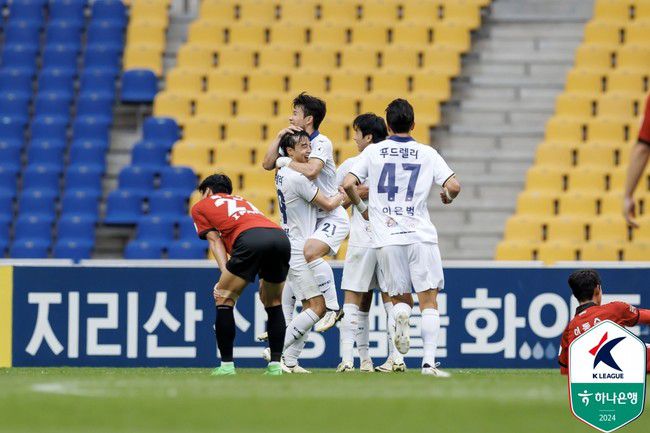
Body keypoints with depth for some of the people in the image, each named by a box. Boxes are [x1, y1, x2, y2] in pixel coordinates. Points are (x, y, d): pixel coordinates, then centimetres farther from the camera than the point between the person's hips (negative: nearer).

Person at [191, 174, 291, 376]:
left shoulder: (200, 206, 27)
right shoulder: (241, 201, 41)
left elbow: (215, 240, 16)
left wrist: (225, 274, 5)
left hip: (251, 238, -5)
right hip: (281, 236, 5)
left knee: (224, 299, 9)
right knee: (274, 304, 22)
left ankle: (226, 365, 7)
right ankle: (275, 365, 17)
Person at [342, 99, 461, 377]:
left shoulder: (373, 151, 6)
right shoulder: (427, 154, 5)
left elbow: (348, 184, -1)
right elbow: (454, 186, -2)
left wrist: (361, 208, 17)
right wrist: (446, 197, 21)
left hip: (386, 238, 1)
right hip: (421, 236, -1)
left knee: (400, 299, 13)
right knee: (429, 301, 2)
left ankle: (400, 315, -24)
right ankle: (429, 362, -10)